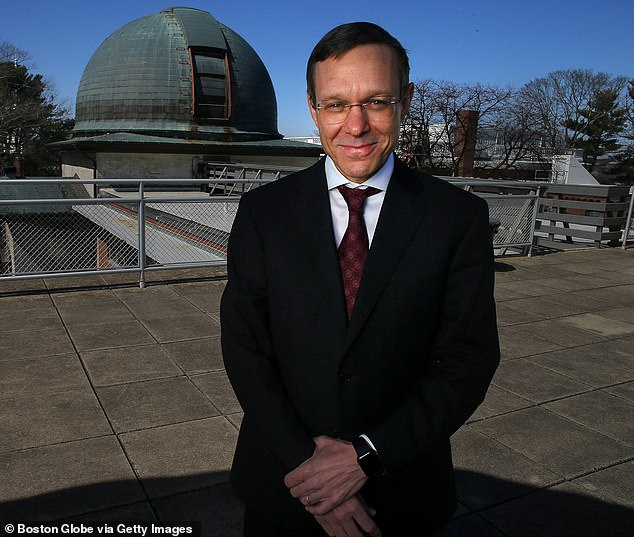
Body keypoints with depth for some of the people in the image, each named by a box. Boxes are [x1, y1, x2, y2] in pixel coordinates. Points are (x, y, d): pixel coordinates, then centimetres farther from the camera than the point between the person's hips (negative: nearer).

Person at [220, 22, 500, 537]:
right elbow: (244, 348, -8)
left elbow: (468, 363, -10)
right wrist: (304, 468, -16)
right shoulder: (263, 212, -7)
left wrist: (367, 456, -16)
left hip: (401, 489, 0)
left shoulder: (459, 217, -10)